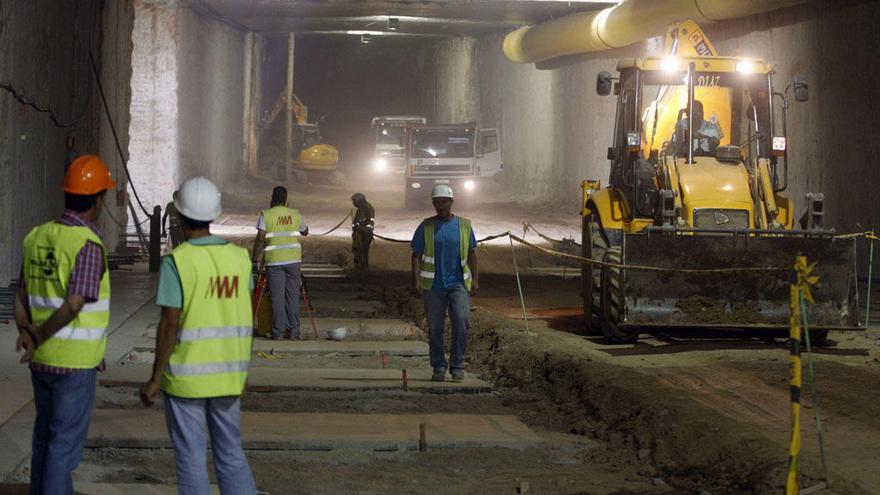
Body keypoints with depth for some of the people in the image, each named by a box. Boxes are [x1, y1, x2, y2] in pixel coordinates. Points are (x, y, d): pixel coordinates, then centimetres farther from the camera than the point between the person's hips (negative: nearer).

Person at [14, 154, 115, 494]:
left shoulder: (38, 237, 7)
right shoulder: (88, 245, -19)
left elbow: (21, 297, 6)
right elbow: (74, 305, -25)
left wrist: (26, 332, -8)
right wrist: (40, 338, -12)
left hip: (42, 359, 7)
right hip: (74, 361, -7)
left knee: (47, 434, 19)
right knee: (66, 441, 0)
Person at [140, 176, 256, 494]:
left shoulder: (176, 261, -14)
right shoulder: (239, 257, 1)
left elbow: (169, 325, -16)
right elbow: (246, 317, 7)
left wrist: (155, 379, -10)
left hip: (186, 375, -4)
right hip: (228, 374, 5)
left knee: (191, 459, 5)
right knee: (231, 454, 14)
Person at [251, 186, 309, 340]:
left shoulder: (266, 215, -3)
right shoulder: (295, 214, 6)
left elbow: (260, 238, -10)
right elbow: (305, 232, 21)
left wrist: (255, 259, -3)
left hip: (274, 260, -2)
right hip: (293, 259, 2)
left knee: (277, 296, 2)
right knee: (293, 295, 8)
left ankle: (278, 331, 1)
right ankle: (294, 331, 7)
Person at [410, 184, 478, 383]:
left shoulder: (464, 225, 8)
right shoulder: (426, 227, 5)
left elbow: (471, 254, 13)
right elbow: (416, 255, 3)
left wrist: (475, 279, 7)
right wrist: (416, 281, -7)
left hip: (458, 284, 0)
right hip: (433, 285, 0)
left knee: (461, 321, -16)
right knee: (435, 327, 4)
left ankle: (457, 365, -6)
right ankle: (438, 368, 15)